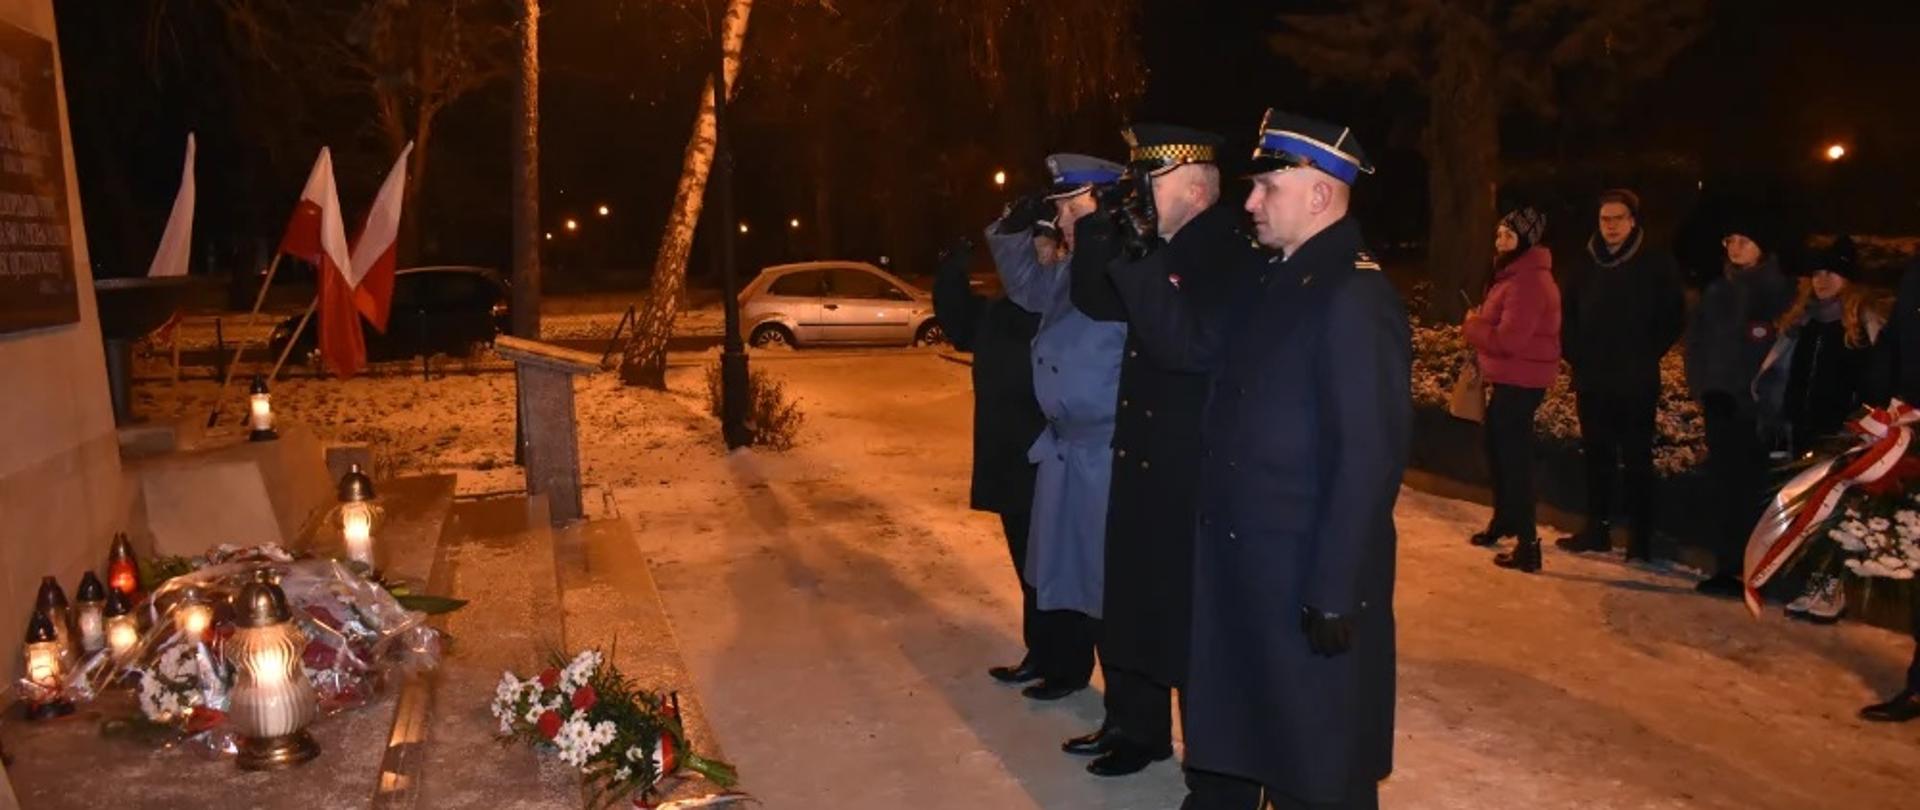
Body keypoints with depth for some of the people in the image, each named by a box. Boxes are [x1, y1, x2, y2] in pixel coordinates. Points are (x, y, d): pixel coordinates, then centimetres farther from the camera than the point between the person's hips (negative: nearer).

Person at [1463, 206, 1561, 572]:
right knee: (1498, 448, 23)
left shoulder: (1529, 281, -21)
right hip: (1511, 378, 11)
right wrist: (1480, 323, 1)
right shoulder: (1515, 274, 15)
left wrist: (1471, 326, -11)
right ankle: (1504, 519, 40)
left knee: (1514, 456, -6)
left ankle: (1527, 544, -1)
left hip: (1520, 382, -11)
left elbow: (1509, 338, -27)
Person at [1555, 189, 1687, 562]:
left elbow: (1674, 317, -1)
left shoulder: (1657, 265, -3)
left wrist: (1647, 356, -4)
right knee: (1596, 457, 11)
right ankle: (1597, 529, 20)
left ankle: (1640, 540, 6)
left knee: (1636, 461, 1)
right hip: (1591, 381, 4)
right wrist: (1574, 355, 5)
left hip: (1637, 383, -4)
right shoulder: (1585, 265, 7)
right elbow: (1565, 315, 14)